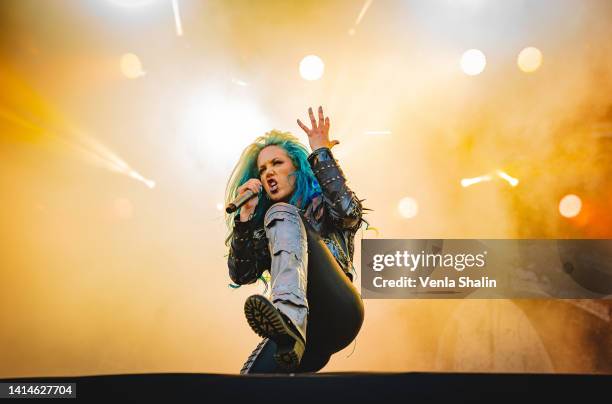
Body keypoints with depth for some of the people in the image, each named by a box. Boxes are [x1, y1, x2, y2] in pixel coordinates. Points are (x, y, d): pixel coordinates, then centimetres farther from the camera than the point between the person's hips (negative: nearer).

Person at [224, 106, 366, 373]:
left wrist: (321, 152, -1)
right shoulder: (265, 226, 24)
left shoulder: (323, 206, 17)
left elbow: (350, 213, -9)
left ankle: (288, 318, -41)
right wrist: (245, 214, 1)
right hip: (297, 327, 2)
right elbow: (241, 275, 9)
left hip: (337, 313, -1)